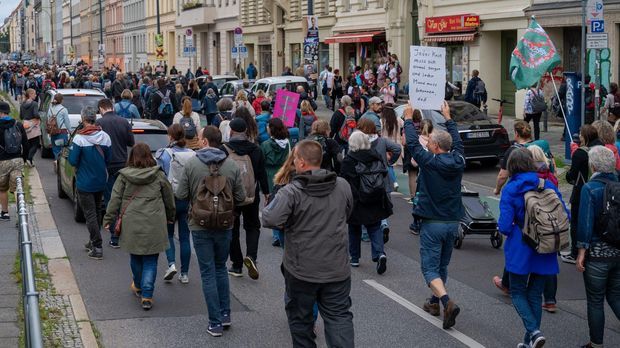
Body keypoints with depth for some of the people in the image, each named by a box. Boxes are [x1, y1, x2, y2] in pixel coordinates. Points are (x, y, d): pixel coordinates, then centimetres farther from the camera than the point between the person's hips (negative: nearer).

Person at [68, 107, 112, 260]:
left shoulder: (79, 139, -19)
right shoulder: (105, 137, -4)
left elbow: (73, 161, -16)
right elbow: (108, 158, 4)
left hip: (85, 183, -5)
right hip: (101, 182, 5)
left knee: (90, 214, -1)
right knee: (97, 212, 20)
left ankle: (97, 248, -5)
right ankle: (93, 242, 32)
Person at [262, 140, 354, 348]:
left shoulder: (291, 192, -18)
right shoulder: (342, 186, -2)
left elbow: (269, 220, -27)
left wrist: (285, 224, -6)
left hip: (301, 270, -3)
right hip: (337, 268, 3)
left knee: (300, 318, 16)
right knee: (339, 316, 8)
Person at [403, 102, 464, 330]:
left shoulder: (430, 162, -15)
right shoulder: (458, 161, 0)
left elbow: (413, 143, -7)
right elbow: (457, 142, 19)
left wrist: (408, 119, 6)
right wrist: (448, 118, 30)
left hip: (432, 223, -6)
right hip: (453, 222, 6)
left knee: (430, 267, -3)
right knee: (442, 266, 20)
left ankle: (448, 302, -22)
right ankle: (435, 302, 32)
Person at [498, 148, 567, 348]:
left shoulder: (510, 189, -10)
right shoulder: (548, 185, -1)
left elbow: (505, 226, -15)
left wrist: (503, 228, 8)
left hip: (520, 250, -3)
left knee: (518, 292, 11)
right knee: (535, 294, 15)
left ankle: (534, 332, -10)